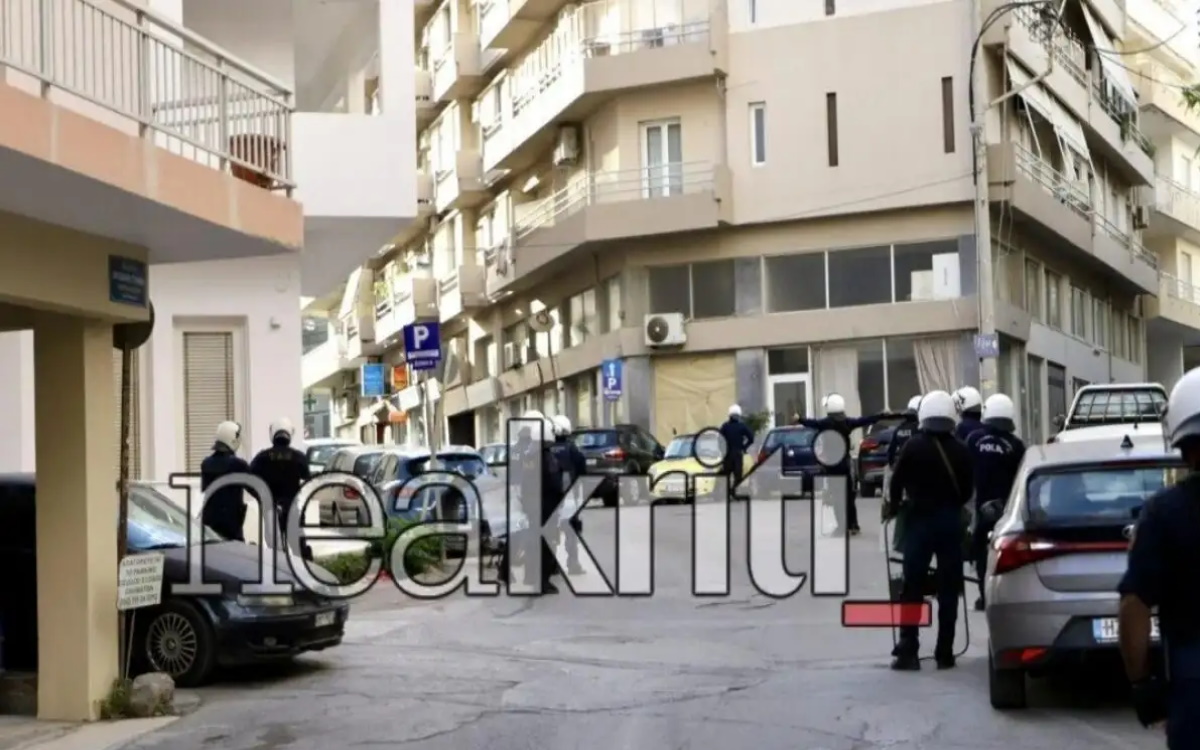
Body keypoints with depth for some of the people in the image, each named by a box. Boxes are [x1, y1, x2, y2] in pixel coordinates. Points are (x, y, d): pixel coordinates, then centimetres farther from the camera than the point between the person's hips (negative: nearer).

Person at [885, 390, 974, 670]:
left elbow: (897, 481, -5)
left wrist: (894, 506, 14)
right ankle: (944, 652, 8)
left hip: (919, 519, -2)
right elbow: (968, 488, 5)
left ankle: (907, 651, -4)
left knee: (912, 587, 2)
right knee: (948, 589, 8)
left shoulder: (913, 446, -7)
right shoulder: (960, 450, 0)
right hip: (951, 520, 2)